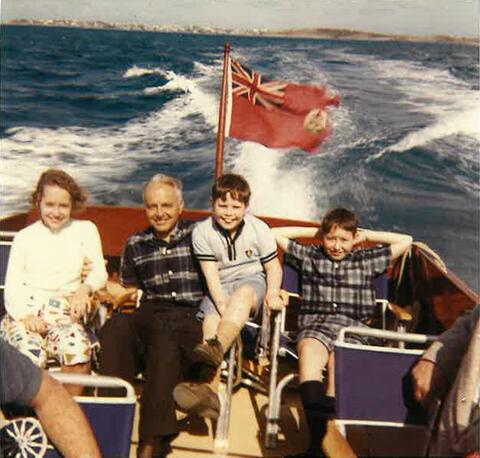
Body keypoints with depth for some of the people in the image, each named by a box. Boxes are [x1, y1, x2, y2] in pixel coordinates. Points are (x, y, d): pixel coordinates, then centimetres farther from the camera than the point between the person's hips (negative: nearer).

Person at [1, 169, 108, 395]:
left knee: (78, 351, -31)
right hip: (24, 313, 0)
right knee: (31, 356, -31)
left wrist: (85, 288, -16)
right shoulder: (24, 237, 16)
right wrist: (26, 315, -12)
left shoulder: (85, 230, 16)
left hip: (64, 314, 0)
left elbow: (99, 272, 8)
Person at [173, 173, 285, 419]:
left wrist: (273, 294, -17)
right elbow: (212, 275, -12)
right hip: (221, 288, 2)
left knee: (243, 292, -37)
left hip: (252, 281, -1)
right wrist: (224, 306, -24)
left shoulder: (258, 229, -6)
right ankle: (209, 389, -40)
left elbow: (273, 267, 1)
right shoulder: (202, 232, -7)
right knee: (211, 317, -28)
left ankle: (216, 348, -57)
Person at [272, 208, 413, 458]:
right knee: (309, 351, -36)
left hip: (352, 326, 1)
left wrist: (367, 235, 26)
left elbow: (405, 241, 27)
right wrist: (312, 231, 26)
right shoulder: (310, 255, 23)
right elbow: (275, 234, 27)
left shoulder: (365, 260, 24)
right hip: (314, 323, -1)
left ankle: (322, 436, -38)